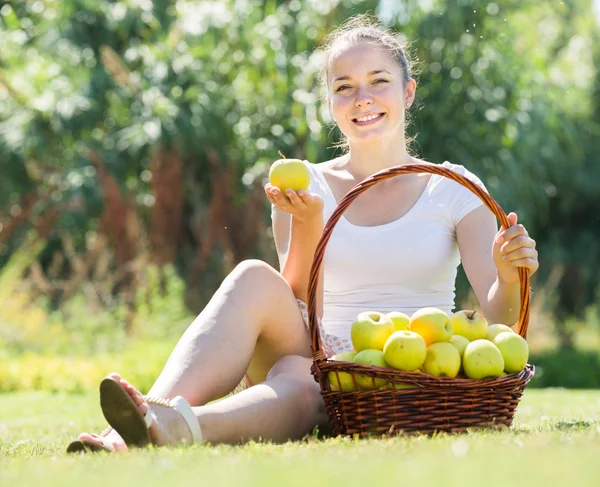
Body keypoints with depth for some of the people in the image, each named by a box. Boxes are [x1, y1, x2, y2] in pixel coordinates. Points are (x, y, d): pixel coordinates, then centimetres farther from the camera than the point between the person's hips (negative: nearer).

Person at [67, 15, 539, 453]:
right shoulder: (309, 187, 11)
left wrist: (509, 279, -23)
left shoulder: (454, 192, 9)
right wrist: (306, 222, -15)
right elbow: (300, 313, -1)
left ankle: (171, 425, -64)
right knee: (254, 279, -29)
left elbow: (498, 320, 0)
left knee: (297, 380, -37)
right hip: (323, 366, 2)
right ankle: (141, 429, -49)